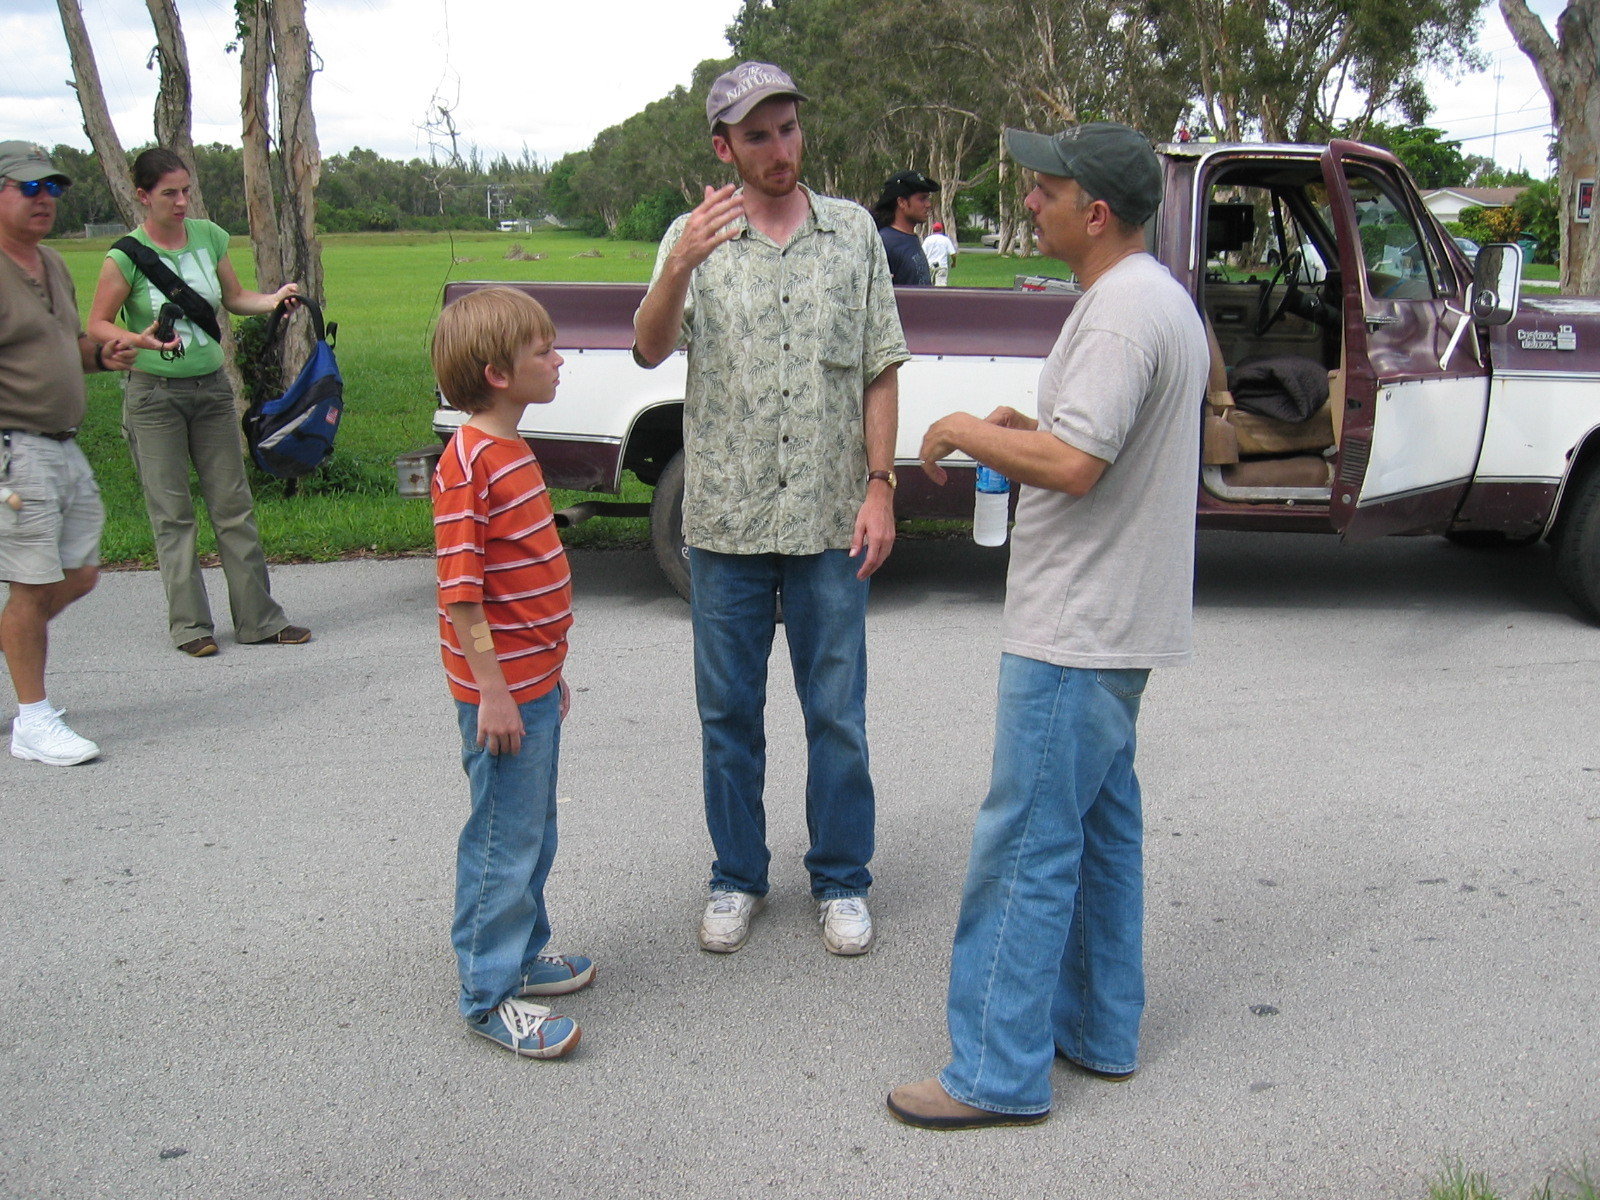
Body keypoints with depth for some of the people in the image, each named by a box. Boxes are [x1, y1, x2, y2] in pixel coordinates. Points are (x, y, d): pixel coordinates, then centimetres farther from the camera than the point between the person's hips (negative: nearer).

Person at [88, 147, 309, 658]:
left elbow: (233, 297, 15)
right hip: (153, 394, -4)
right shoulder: (128, 256, -9)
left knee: (234, 505, 5)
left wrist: (270, 300, -4)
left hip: (211, 388, 4)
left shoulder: (209, 237, 3)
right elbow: (97, 325, -4)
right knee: (172, 513, 1)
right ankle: (189, 625, 9)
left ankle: (258, 617, 10)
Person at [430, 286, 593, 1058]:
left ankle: (520, 955, 35)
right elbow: (460, 588, -22)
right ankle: (488, 995, 12)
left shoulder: (514, 452, 12)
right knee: (504, 838, 0)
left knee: (533, 832, 20)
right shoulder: (468, 464, -19)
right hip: (503, 690, -10)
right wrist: (491, 688, -22)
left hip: (534, 681, 10)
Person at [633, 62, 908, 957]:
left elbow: (881, 371, 4)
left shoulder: (853, 230, 5)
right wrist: (681, 265, -31)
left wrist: (880, 487, -5)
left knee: (839, 714, 7)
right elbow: (651, 350, -13)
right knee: (729, 712, 10)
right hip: (726, 520, 0)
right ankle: (738, 879, 26)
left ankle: (842, 881, 23)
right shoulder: (695, 236, 2)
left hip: (830, 521, 0)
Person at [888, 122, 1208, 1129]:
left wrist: (962, 432, -13)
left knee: (1028, 845, -4)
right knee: (1100, 827, 18)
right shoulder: (1159, 296, 15)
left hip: (1076, 631, -11)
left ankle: (1000, 1073, 6)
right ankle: (1100, 1031, 31)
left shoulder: (1121, 311, -19)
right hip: (1118, 620, 11)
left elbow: (1073, 465, -28)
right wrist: (1026, 427, 11)